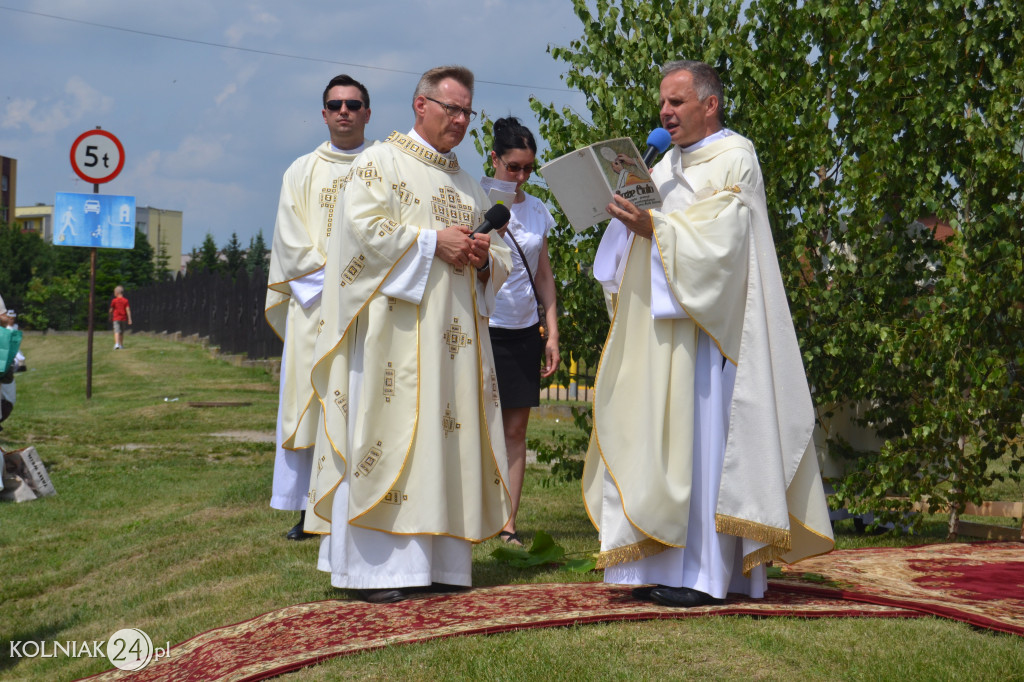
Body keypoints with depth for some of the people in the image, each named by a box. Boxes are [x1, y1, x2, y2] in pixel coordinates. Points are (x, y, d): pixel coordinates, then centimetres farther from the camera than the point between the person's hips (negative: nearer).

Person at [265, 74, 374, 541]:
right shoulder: (301, 172, 15)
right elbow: (291, 242, 6)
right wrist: (333, 274, -8)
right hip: (313, 304, 2)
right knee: (308, 403, -2)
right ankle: (308, 509, 1)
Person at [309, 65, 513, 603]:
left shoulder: (469, 186, 23)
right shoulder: (380, 162, 3)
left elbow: (501, 257, 23)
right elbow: (362, 227, -12)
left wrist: (484, 256, 0)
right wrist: (432, 241, -14)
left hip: (454, 334, 7)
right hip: (397, 330, -7)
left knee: (445, 436, 3)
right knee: (388, 437, -10)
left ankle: (434, 561, 6)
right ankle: (375, 565, -8)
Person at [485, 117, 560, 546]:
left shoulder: (537, 210, 11)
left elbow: (544, 276, 15)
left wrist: (552, 334, 10)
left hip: (524, 331, 4)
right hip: (483, 327, -4)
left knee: (515, 430, 2)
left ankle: (508, 523, 4)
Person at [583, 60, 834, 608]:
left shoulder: (733, 158, -4)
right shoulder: (670, 164, 21)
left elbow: (719, 237, -16)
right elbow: (653, 231, 21)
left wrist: (654, 227, -25)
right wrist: (628, 209, 3)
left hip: (702, 326, -8)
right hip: (660, 327, 8)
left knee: (699, 433, -10)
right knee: (660, 437, 4)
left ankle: (707, 571, -8)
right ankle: (667, 563, 8)